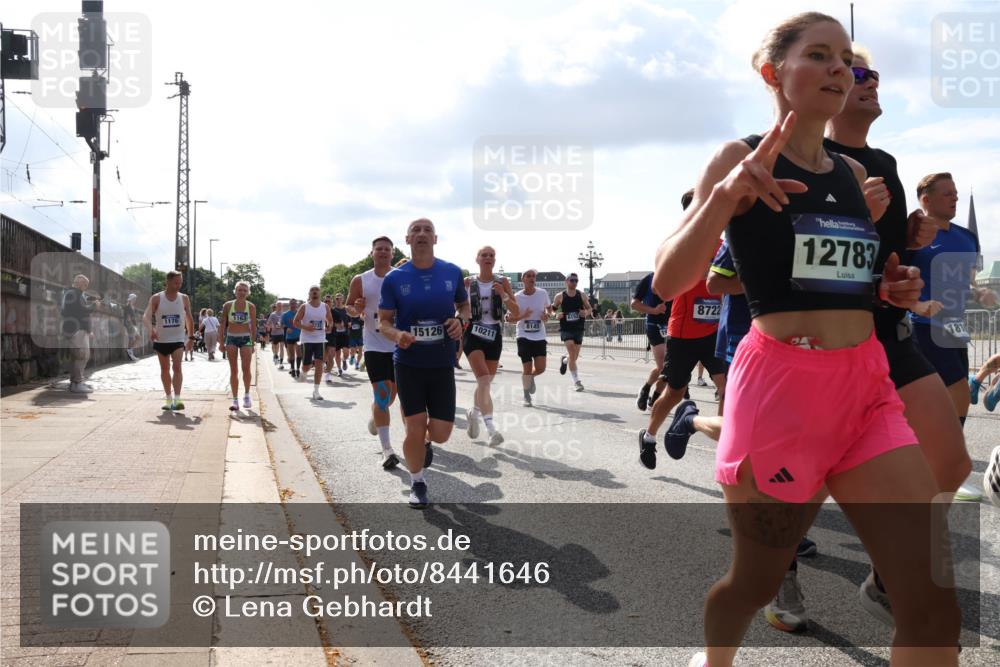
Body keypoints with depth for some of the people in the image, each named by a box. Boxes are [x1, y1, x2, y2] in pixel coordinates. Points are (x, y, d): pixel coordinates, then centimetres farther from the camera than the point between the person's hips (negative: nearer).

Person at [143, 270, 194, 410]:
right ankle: (168, 399, 23)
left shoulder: (184, 298, 1)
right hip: (161, 340, 1)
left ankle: (177, 399, -24)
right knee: (164, 369, 11)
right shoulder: (156, 298, -6)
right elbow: (146, 317, -13)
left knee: (177, 366, -17)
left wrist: (190, 336, 10)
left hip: (178, 339, -1)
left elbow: (189, 318, 12)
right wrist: (151, 330, -32)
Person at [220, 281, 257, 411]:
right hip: (231, 338, 1)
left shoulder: (251, 306, -1)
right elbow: (223, 324, 4)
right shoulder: (227, 305, -1)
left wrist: (253, 343, 1)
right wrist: (222, 342, 2)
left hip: (245, 338, -1)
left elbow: (253, 326, 3)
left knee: (246, 368, -7)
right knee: (233, 370, 2)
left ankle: (247, 394, 15)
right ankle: (235, 400, 6)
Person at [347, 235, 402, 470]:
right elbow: (349, 307, 9)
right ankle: (387, 449, -9)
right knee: (381, 394, -10)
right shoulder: (360, 281, 0)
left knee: (392, 391, 15)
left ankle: (376, 417, 49)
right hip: (375, 344, -2)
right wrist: (356, 309, -13)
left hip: (400, 343, 2)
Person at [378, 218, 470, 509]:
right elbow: (384, 322, 0)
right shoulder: (394, 278, -6)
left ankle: (425, 440, 39)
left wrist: (460, 320, -10)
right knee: (415, 430, -2)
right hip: (408, 363, -1)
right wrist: (396, 334, -23)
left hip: (443, 364, 2)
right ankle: (417, 483, 24)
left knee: (440, 433, 1)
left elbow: (465, 305, 14)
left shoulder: (452, 272, -1)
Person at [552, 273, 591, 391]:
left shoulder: (581, 295, 3)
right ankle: (577, 381, -14)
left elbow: (589, 309, 11)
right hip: (566, 328, -3)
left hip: (578, 328, 3)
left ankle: (564, 360, 46)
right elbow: (552, 310, 8)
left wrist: (586, 313, -12)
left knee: (574, 357, 9)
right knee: (572, 353, -19)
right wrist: (556, 316, -14)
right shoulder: (560, 296, -3)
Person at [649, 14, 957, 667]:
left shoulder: (855, 172, 15)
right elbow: (668, 281, -13)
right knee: (756, 581, 11)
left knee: (935, 603, -4)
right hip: (780, 389, -5)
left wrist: (894, 288, 7)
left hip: (868, 390, 6)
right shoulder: (742, 161, -3)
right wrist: (723, 197, -28)